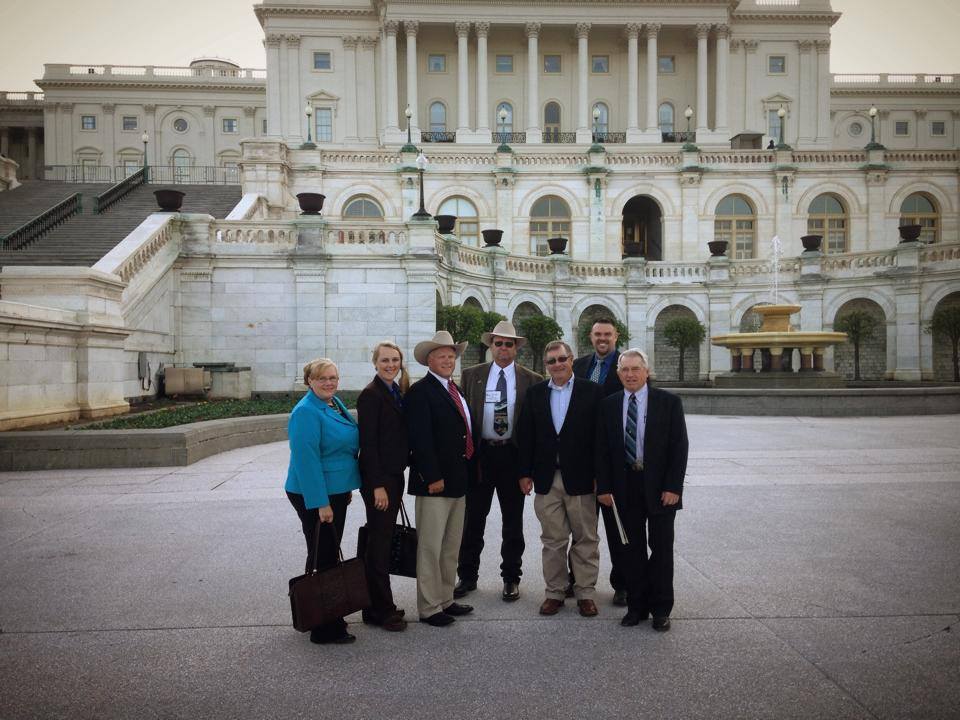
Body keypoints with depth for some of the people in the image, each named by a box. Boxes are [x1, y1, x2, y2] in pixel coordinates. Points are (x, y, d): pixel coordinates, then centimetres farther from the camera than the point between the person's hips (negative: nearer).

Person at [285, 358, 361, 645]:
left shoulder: (336, 404, 9)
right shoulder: (306, 412, -18)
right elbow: (306, 460, -23)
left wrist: (347, 488, 21)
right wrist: (321, 503, -24)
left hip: (336, 491, 9)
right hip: (314, 495, -9)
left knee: (330, 555, 18)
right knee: (321, 558, -1)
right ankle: (325, 628, 9)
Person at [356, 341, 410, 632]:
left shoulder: (398, 392, 11)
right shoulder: (370, 395, -13)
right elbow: (368, 442, -17)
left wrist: (395, 481, 13)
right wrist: (377, 485, -19)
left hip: (395, 475, 8)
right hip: (378, 478, -8)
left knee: (383, 540, 15)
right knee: (379, 543, 1)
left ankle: (379, 606, 26)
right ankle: (381, 610, 12)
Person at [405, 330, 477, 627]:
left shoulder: (456, 390, 15)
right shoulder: (420, 391, -11)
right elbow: (420, 439, -18)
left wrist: (467, 474, 14)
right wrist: (433, 477, -21)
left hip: (458, 480, 9)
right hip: (434, 481, -9)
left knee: (451, 547, 17)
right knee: (431, 547, 0)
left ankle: (446, 600, 29)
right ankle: (429, 608, 10)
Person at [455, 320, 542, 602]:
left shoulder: (531, 380, 2)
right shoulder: (471, 375, 5)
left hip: (513, 454, 0)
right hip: (479, 454, 1)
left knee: (513, 521, 9)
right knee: (473, 519, 9)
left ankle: (511, 577, 23)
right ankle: (468, 576, 23)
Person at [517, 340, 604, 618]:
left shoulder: (592, 392, -1)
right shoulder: (535, 393, 7)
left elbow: (600, 435, -3)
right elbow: (525, 435, 7)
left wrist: (599, 475, -7)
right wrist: (525, 473, 2)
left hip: (580, 478, -2)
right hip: (547, 479, 2)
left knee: (585, 538, 7)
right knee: (552, 540, 10)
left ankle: (585, 592, 20)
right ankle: (554, 592, 22)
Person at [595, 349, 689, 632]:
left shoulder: (669, 402, -3)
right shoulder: (609, 405, 4)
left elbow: (679, 446, -5)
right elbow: (602, 449, 5)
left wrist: (673, 487, -11)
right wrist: (604, 487, -2)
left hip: (660, 487, -2)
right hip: (625, 486, 2)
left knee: (661, 548, 6)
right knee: (633, 549, 9)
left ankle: (661, 609, 19)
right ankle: (636, 606, 22)